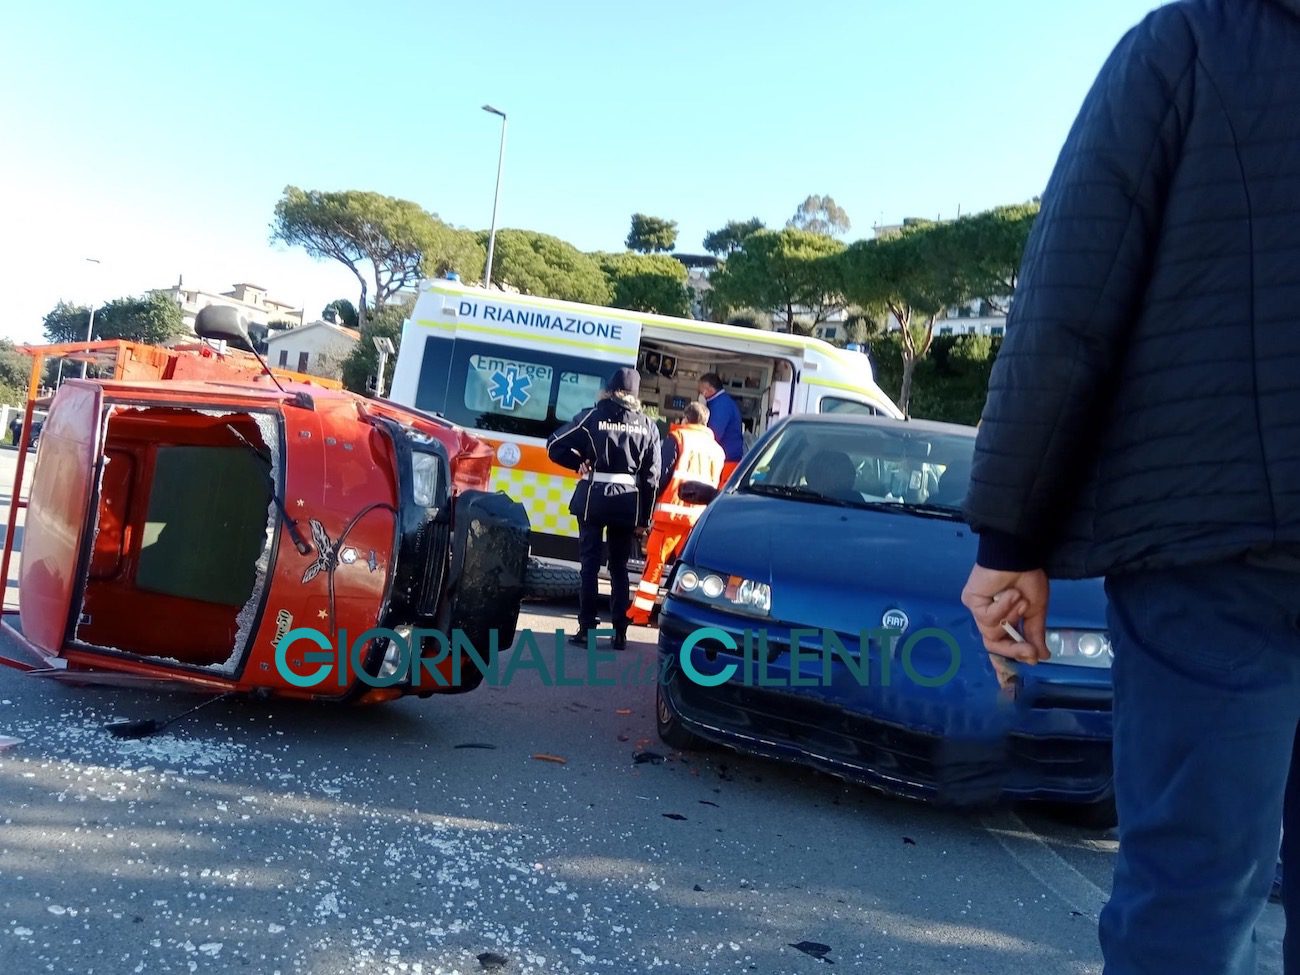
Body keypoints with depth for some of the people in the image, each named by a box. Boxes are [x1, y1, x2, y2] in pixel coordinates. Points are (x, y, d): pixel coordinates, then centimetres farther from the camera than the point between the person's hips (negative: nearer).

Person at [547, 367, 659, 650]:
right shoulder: (647, 426, 4)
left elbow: (555, 447, -4)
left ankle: (587, 629, 5)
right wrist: (644, 518, 6)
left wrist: (580, 465, 10)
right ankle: (619, 632, 10)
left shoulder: (592, 417, -2)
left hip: (593, 497, -2)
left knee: (590, 564, 5)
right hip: (628, 501, 2)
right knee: (619, 567, 10)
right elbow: (651, 477, 2)